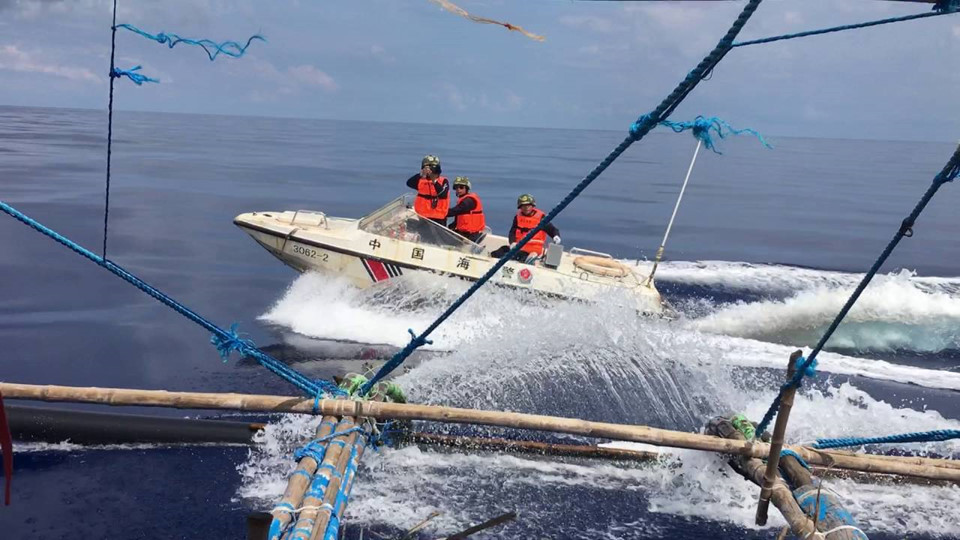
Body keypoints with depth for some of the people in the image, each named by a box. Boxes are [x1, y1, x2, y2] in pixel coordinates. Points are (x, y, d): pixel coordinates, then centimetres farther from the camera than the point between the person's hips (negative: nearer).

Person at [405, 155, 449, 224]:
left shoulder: (443, 181, -2)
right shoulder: (421, 181, 4)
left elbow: (443, 195, -20)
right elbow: (409, 183, -16)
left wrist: (435, 181, -31)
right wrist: (421, 174, -31)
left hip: (439, 218, -2)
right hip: (422, 217, 2)